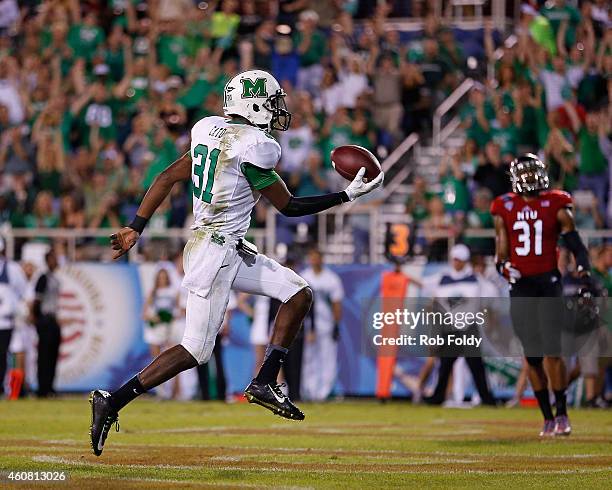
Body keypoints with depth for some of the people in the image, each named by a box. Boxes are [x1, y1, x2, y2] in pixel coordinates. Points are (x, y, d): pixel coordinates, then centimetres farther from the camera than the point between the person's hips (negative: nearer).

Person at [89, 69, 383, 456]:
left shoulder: (210, 130, 7)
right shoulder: (253, 146, -18)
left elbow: (168, 177, 9)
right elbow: (289, 207, -10)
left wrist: (136, 228, 13)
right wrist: (348, 195, -4)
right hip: (216, 253, -10)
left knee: (299, 294, 10)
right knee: (196, 351, -6)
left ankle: (265, 383, 12)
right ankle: (112, 402, -5)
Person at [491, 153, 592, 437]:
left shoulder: (556, 206, 0)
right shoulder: (505, 209, 7)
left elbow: (576, 245, 1)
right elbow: (501, 254, 10)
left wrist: (583, 271, -12)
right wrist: (504, 268, -10)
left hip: (549, 283, -2)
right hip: (520, 286, 2)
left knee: (552, 352, -10)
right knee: (532, 356, 2)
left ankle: (561, 413, 2)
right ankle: (547, 418, 10)